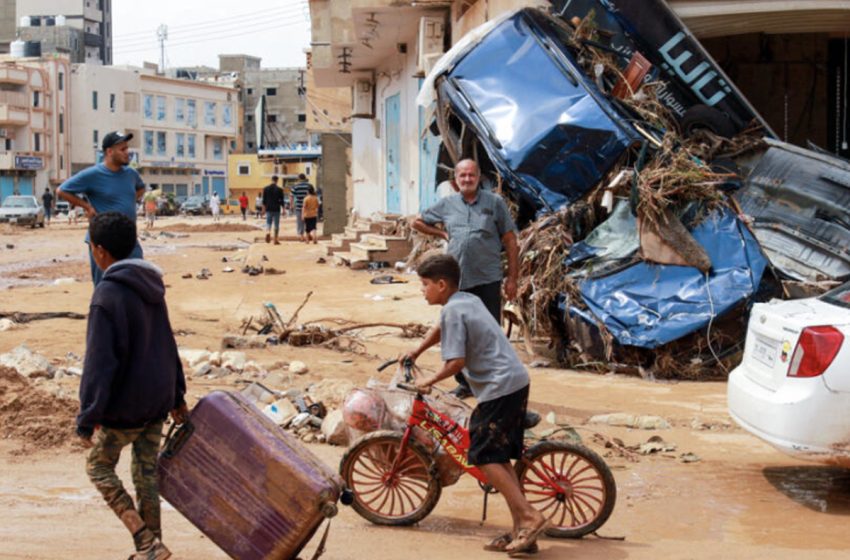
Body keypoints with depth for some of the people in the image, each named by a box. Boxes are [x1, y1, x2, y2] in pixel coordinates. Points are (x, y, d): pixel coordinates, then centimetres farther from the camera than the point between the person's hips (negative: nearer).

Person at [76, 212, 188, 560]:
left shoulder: (107, 296, -20)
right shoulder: (151, 287, 6)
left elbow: (99, 363, -22)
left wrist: (87, 419, -18)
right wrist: (177, 396, 23)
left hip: (124, 407, -7)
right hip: (158, 401, 7)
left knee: (98, 467, 10)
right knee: (147, 473, 16)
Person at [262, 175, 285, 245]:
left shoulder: (266, 189, 3)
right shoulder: (279, 189, -5)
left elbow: (264, 200, 6)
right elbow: (281, 201, -3)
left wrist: (264, 208, 16)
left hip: (268, 209, 2)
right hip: (276, 209, -2)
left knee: (268, 222, 8)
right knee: (276, 224, 6)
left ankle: (268, 232, -24)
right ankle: (275, 240, 9)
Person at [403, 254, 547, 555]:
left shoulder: (452, 310, -12)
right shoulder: (469, 300, 17)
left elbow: (456, 362, -18)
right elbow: (442, 329, 38)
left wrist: (430, 380, -3)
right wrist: (415, 353, 44)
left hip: (499, 388, -10)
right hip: (517, 382, 10)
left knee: (484, 457, -7)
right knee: (498, 458, 12)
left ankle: (529, 516, -12)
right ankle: (521, 530, 10)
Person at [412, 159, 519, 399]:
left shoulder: (494, 203, 1)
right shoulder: (446, 204, 9)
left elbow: (510, 242, 1)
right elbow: (418, 223, 23)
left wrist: (512, 278, -3)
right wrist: (442, 234, 9)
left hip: (487, 280, -3)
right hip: (457, 280, 3)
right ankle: (464, 383, 21)